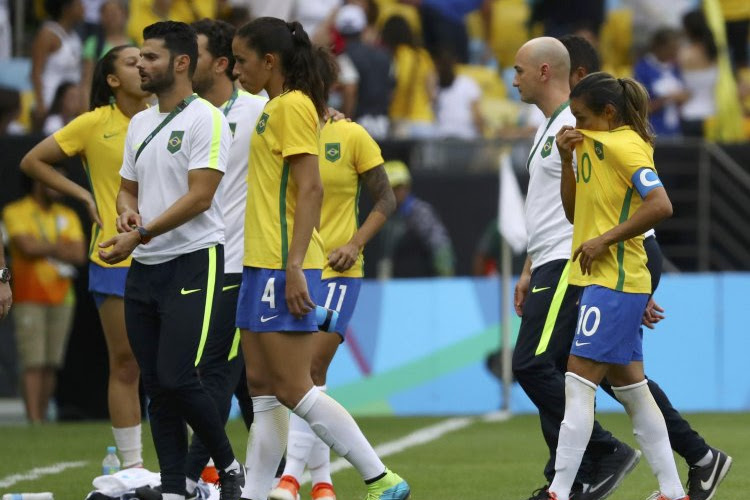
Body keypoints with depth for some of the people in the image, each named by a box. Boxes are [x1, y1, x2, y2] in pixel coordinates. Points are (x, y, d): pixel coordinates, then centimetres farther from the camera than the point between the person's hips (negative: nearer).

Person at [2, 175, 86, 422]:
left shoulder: (68, 216, 13)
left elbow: (79, 254, 1)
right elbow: (27, 247, -15)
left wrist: (41, 248, -7)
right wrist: (59, 247, -1)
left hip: (61, 298, 4)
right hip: (29, 298, -4)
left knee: (52, 364, 2)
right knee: (33, 364, -11)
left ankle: (43, 418, 6)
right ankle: (33, 420, -15)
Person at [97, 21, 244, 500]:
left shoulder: (205, 119, -9)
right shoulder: (139, 124, 16)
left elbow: (199, 196, -16)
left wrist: (141, 235, -20)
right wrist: (127, 212, -1)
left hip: (193, 263, -8)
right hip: (144, 267, 8)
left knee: (177, 379, -15)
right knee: (157, 386, 4)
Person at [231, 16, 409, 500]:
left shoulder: (292, 106, -12)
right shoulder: (274, 109, 16)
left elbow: (311, 190, -19)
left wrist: (294, 267, -24)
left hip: (284, 268, -10)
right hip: (264, 263, 10)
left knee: (293, 389, -10)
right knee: (262, 387, 9)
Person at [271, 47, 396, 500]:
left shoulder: (351, 136, -4)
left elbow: (386, 200, 2)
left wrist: (355, 243, -11)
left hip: (335, 272, -4)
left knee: (311, 368, -16)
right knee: (306, 376, 4)